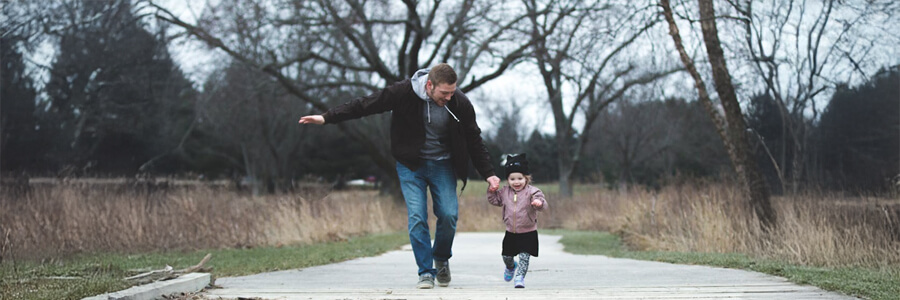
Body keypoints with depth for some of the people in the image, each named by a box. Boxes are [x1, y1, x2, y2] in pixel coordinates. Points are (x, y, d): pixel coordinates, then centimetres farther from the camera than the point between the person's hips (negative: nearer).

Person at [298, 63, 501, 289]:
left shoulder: (460, 104, -15)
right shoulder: (404, 93, -20)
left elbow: (474, 141, 0)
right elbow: (365, 105, -13)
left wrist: (488, 173, -1)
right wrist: (327, 118, -15)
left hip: (443, 166, 1)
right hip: (411, 165, -1)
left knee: (449, 215, -10)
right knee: (417, 218, -12)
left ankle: (441, 259, 17)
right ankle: (426, 272, -3)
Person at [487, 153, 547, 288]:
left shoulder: (532, 191, -14)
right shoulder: (505, 192, 2)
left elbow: (542, 204, -27)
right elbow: (495, 200, 16)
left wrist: (539, 203, -50)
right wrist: (492, 191, -1)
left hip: (528, 232, -5)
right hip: (511, 232, 5)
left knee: (524, 256, -9)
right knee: (506, 256, 16)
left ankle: (520, 277, 3)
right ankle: (511, 267, 48)